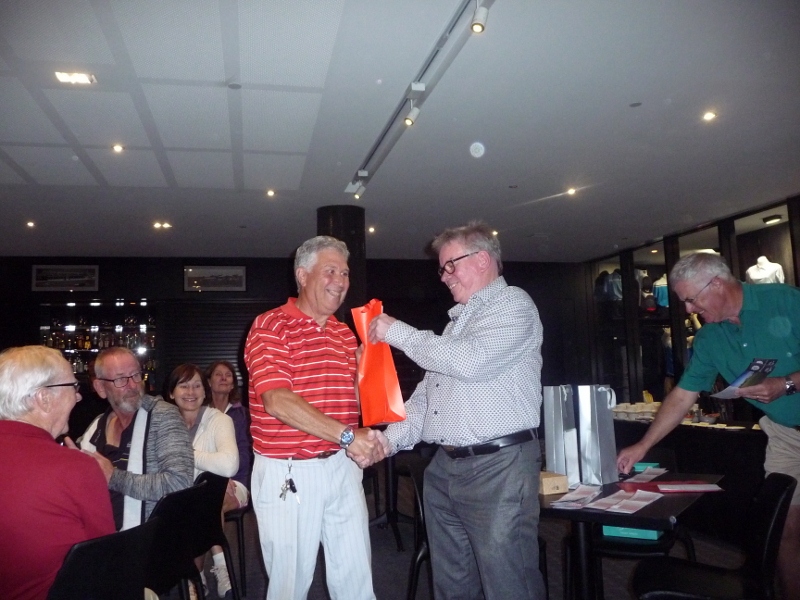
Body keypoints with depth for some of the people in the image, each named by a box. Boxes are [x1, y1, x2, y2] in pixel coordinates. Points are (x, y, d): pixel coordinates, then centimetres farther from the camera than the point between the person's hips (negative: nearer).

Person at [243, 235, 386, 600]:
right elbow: (278, 401, -19)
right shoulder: (270, 326, -8)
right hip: (288, 473, -5)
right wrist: (346, 435, -21)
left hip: (342, 468, 6)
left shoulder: (345, 334, 12)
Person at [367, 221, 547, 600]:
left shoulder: (513, 305, -4)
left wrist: (398, 332, -12)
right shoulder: (457, 321, 21)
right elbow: (426, 395, 18)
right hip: (444, 469, 8)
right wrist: (389, 441, 5)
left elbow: (470, 361, -21)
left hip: (498, 468, -8)